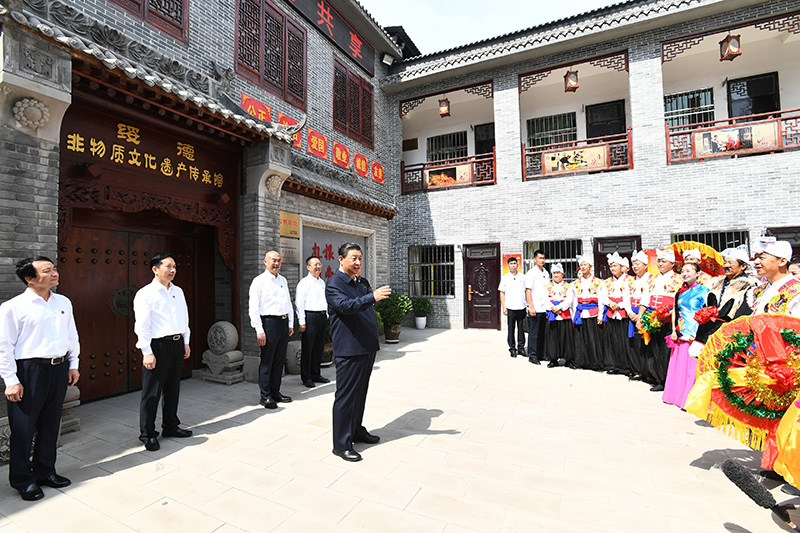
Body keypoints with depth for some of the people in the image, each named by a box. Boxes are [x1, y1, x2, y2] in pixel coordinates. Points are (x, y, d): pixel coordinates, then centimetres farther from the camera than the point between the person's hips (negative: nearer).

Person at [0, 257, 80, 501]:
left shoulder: (64, 303, 6)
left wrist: (73, 365, 11)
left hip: (59, 368, 5)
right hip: (29, 370, -5)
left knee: (51, 424, 16)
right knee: (24, 427, 6)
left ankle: (45, 471, 32)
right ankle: (23, 479, 26)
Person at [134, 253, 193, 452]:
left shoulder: (178, 291, 11)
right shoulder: (145, 294, -9)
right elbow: (142, 325, -11)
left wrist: (186, 342, 13)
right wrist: (147, 352, -14)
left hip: (177, 344, 6)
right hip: (157, 345, -6)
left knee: (173, 389, 16)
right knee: (152, 392, 3)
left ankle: (170, 426, 31)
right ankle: (148, 434, 19)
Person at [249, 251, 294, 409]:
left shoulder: (283, 280, 15)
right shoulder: (259, 281, -4)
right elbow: (254, 308, -9)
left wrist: (290, 324, 14)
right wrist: (259, 331, -14)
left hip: (284, 322, 6)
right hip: (269, 322, -6)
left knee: (279, 360, 12)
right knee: (266, 361, 0)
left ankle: (275, 392, 25)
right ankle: (265, 396, 12)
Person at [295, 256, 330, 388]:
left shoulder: (322, 282, 16)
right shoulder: (304, 282, -6)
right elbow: (299, 303, -10)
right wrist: (302, 322, -15)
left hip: (322, 316, 7)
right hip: (310, 316, -7)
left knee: (319, 347, 13)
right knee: (307, 348, 0)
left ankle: (316, 374, 26)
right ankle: (306, 377, 11)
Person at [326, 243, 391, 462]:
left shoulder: (358, 283, 17)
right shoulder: (334, 284, -11)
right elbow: (345, 306, -30)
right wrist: (372, 297, -40)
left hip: (367, 348, 9)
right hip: (349, 350, -9)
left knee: (360, 392, 19)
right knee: (346, 396, 0)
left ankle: (357, 430, 34)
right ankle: (341, 444, 12)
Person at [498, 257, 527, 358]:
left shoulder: (522, 277, 9)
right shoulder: (505, 277, 5)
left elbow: (527, 291, 12)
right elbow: (502, 293, 4)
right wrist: (503, 307, -3)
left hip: (521, 307, 2)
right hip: (510, 308, -1)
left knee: (521, 328, 7)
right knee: (511, 329, 4)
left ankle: (521, 348, 19)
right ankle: (512, 348, 13)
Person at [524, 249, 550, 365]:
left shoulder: (546, 273, 15)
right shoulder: (531, 273, -5)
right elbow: (528, 291, -10)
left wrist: (550, 305, 14)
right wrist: (531, 307, -16)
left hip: (545, 308, 6)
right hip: (535, 309, -6)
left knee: (543, 333, 11)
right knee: (533, 333, -1)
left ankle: (541, 353, 21)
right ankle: (532, 355, 6)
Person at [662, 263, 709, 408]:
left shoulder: (703, 291, -5)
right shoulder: (681, 291, 13)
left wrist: (697, 335, -17)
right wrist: (674, 331, 8)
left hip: (695, 336, -6)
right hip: (680, 335, 6)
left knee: (693, 367, -3)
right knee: (678, 366, 11)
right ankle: (677, 395, 23)